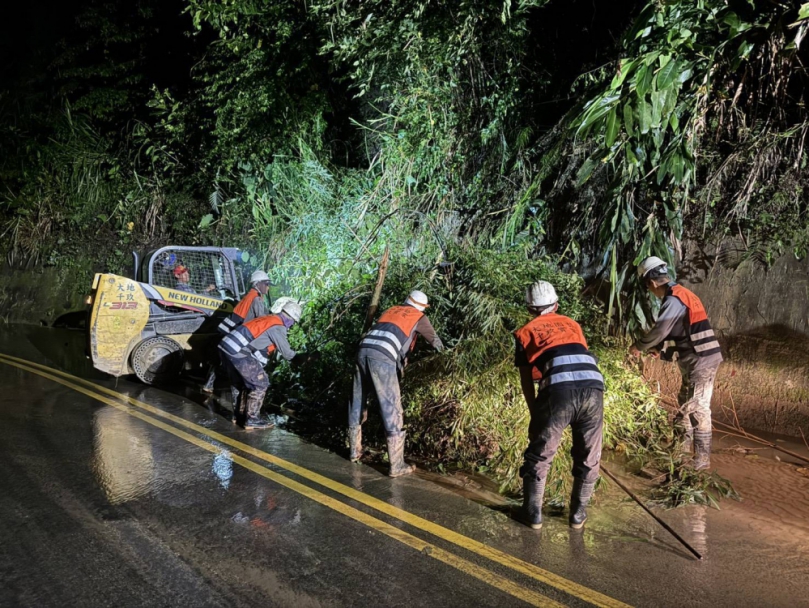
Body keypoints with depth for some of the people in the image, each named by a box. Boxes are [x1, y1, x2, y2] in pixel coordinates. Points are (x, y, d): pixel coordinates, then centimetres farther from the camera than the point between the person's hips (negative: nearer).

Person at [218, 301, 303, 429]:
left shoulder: (269, 318, 20)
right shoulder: (278, 328, -7)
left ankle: (236, 414, 36)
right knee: (260, 384, 1)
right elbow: (287, 353, -1)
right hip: (239, 353, -9)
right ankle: (252, 420, 6)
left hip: (226, 347, 9)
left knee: (239, 383, 26)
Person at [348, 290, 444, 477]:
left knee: (357, 402, 20)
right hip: (382, 358, -6)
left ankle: (355, 451, 33)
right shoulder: (419, 317, 18)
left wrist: (402, 357, 52)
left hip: (364, 351, 6)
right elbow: (435, 341, 31)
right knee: (391, 410, -3)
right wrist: (442, 353, 51)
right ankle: (397, 466, -3)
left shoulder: (390, 310, 31)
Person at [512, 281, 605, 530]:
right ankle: (578, 514, 33)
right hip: (593, 387, 3)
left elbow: (526, 380, 18)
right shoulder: (572, 324, 31)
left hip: (559, 390, -3)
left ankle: (532, 513, 24)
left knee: (540, 455, 15)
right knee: (588, 457, 21)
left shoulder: (525, 332, 22)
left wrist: (534, 413, 27)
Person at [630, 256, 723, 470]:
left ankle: (701, 459, 2)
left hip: (700, 361, -10)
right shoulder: (681, 294, 15)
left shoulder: (673, 300, -17)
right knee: (685, 403, 18)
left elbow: (659, 330, -18)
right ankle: (683, 449, 30)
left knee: (697, 409, -5)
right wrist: (660, 348, 15)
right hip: (701, 359, 10)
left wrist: (639, 346, -3)